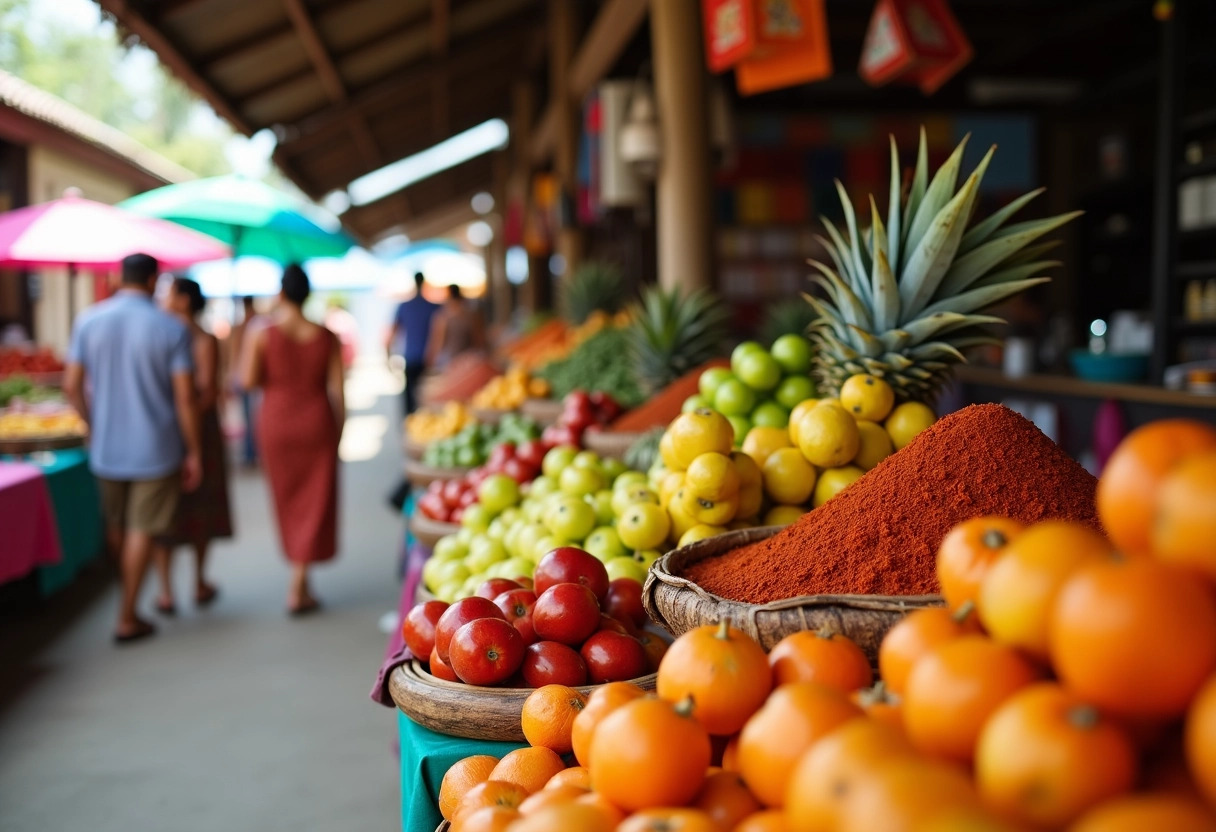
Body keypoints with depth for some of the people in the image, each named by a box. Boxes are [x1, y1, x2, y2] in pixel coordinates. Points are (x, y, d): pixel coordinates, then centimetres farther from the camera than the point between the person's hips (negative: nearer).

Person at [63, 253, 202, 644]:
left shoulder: (89, 321, -3)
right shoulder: (172, 329, -12)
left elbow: (71, 385, -2)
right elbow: (185, 397, -13)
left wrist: (94, 426, 15)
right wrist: (193, 453, -4)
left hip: (107, 446, 4)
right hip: (156, 447, -3)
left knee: (117, 525, 21)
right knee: (142, 531, 4)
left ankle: (129, 593, 39)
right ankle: (127, 618, 7)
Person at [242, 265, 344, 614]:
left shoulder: (263, 335, -9)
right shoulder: (327, 337, -6)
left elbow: (249, 380, -13)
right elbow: (337, 388, -5)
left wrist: (273, 377, 7)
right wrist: (340, 427, 6)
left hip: (276, 423, 1)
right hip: (316, 424, 0)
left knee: (288, 499, 17)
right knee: (314, 502, 6)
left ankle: (300, 577, 30)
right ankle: (298, 588, 3)